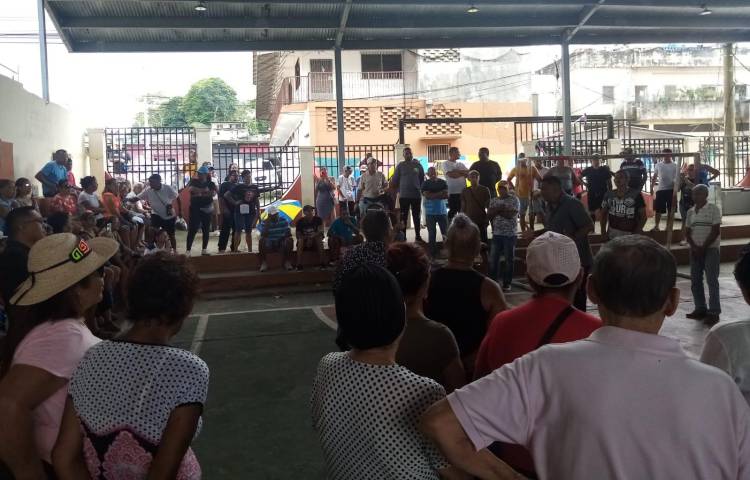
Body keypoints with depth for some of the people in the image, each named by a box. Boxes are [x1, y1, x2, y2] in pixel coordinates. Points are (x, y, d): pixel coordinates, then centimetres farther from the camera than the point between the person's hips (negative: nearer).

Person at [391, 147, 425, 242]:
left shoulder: (418, 165, 5)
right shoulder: (400, 166, 2)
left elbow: (422, 179, 12)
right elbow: (395, 180, 5)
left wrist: (421, 189, 7)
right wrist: (399, 191, 2)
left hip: (416, 195, 1)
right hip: (404, 195, -1)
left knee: (417, 216, 7)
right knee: (403, 217, 1)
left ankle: (418, 236, 15)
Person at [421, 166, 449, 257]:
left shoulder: (443, 182, 9)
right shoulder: (425, 184, 4)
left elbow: (447, 195, -2)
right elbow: (427, 195, -10)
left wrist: (433, 196, -12)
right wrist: (440, 193, -9)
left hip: (442, 211, 1)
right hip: (430, 212, -1)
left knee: (446, 233, -3)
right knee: (432, 234, -1)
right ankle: (433, 253, 4)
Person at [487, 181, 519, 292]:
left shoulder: (514, 200, -2)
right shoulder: (494, 201, 12)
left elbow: (511, 214, -16)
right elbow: (489, 215, 3)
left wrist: (496, 210, -7)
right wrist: (500, 209, -12)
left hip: (510, 234, -4)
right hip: (497, 234, 4)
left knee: (509, 260, 2)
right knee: (493, 258, 1)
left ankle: (507, 283, 10)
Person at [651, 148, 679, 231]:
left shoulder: (674, 166, 2)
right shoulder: (658, 165, 8)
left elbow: (677, 179, 0)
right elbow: (654, 177, 13)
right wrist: (651, 188, 6)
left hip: (671, 190, -1)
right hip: (660, 189, 1)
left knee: (670, 210, 3)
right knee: (658, 209, 2)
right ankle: (656, 226, 11)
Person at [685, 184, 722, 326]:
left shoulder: (713, 209, -7)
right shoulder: (690, 212, 11)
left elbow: (715, 231, -12)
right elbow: (688, 232, 9)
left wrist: (703, 247, -13)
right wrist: (694, 247, -7)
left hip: (711, 249, -6)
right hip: (695, 250, 6)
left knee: (712, 281, -6)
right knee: (695, 281, 7)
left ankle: (714, 312, -4)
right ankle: (700, 309, 17)